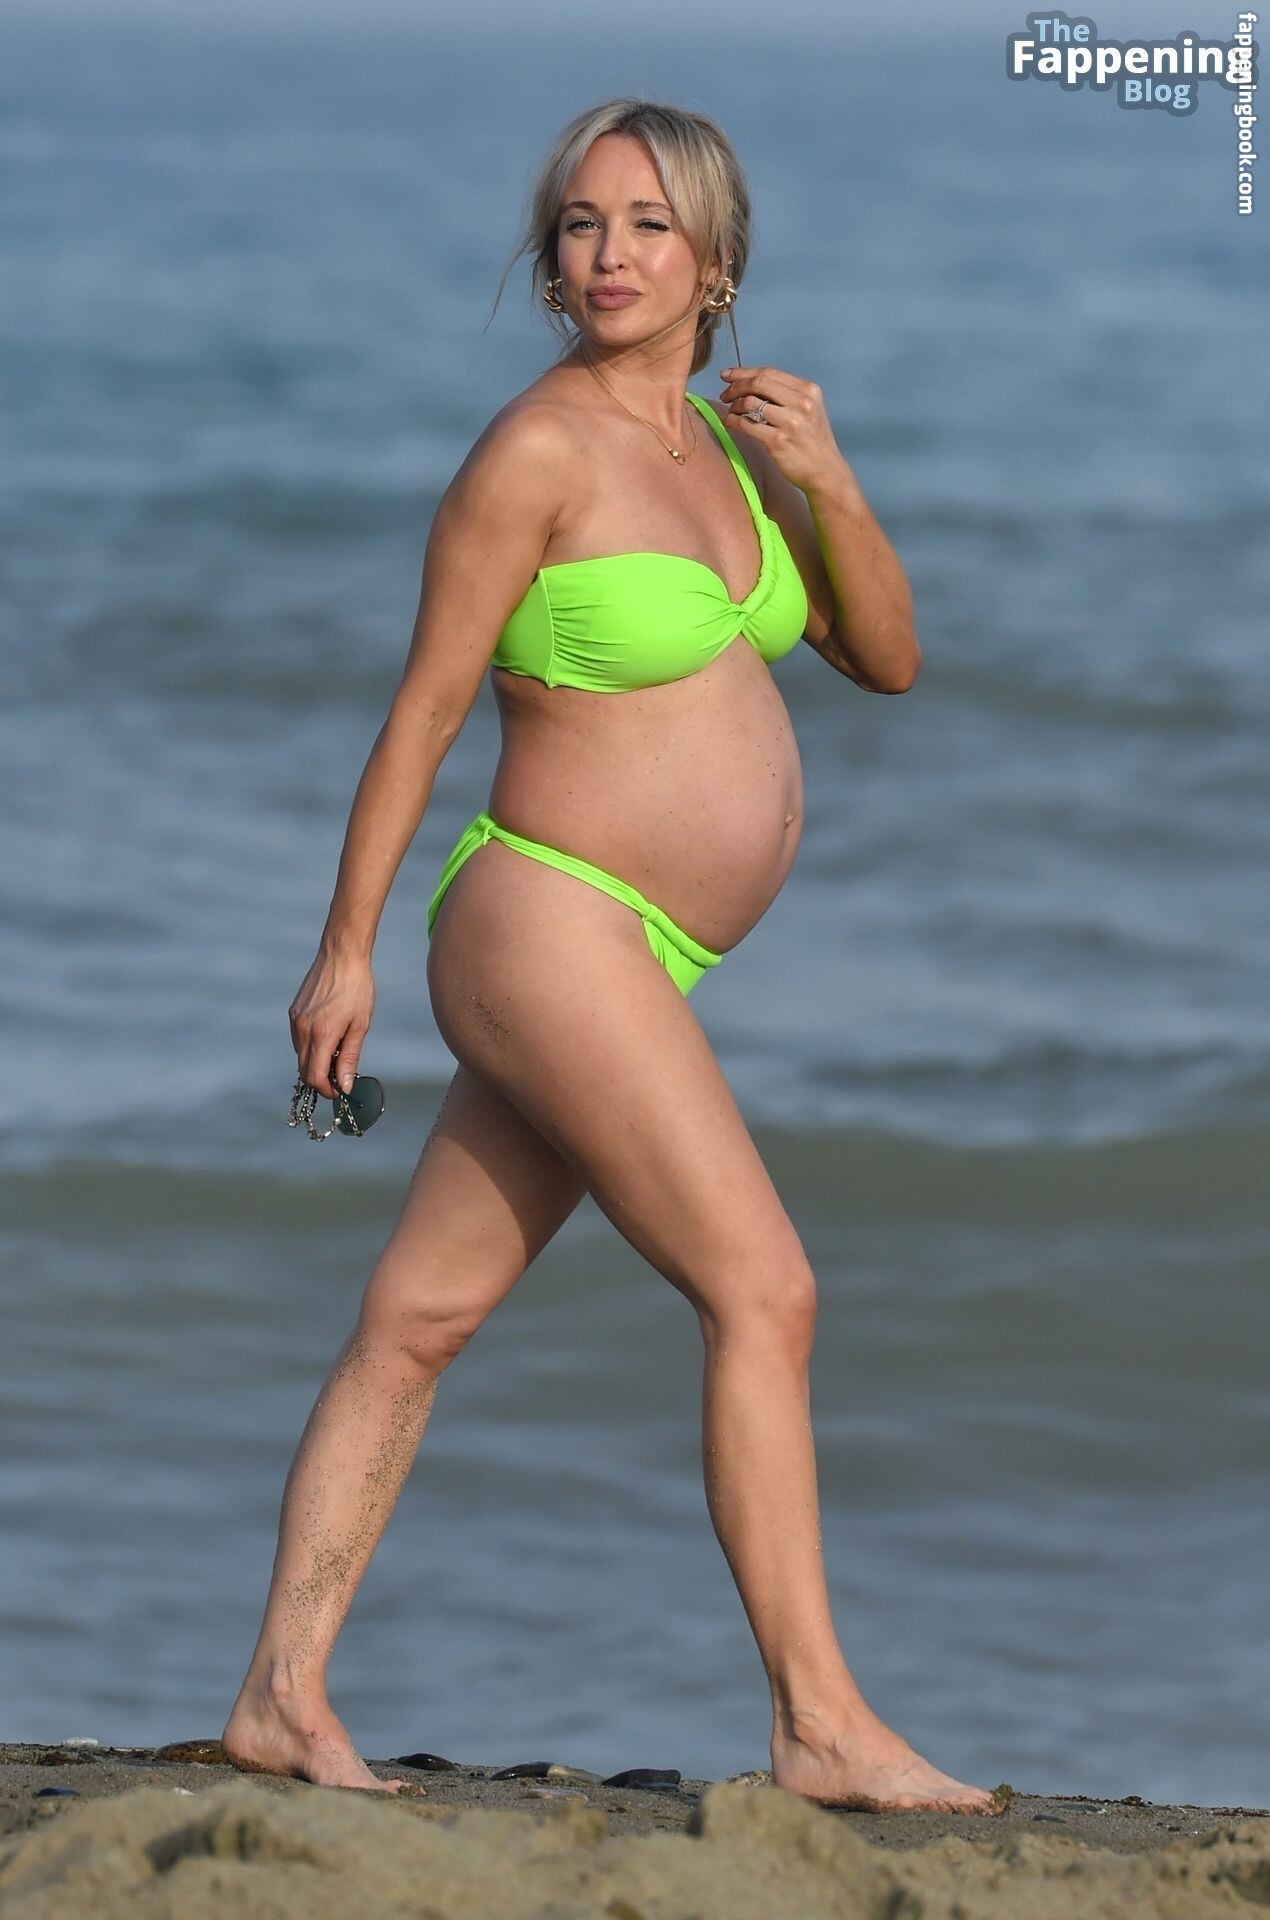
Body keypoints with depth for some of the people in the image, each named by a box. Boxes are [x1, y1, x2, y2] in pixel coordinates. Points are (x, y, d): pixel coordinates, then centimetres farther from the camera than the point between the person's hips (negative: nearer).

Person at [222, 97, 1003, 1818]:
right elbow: (425, 705, -9)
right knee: (765, 1293, -12)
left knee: (417, 1319, 10)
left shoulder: (722, 437, 11)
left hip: (627, 967, 8)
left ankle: (284, 1694, 14)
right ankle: (821, 1722, -10)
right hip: (551, 926, -8)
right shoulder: (539, 449, -12)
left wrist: (827, 480, -7)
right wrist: (348, 948, -7)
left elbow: (889, 658, 9)